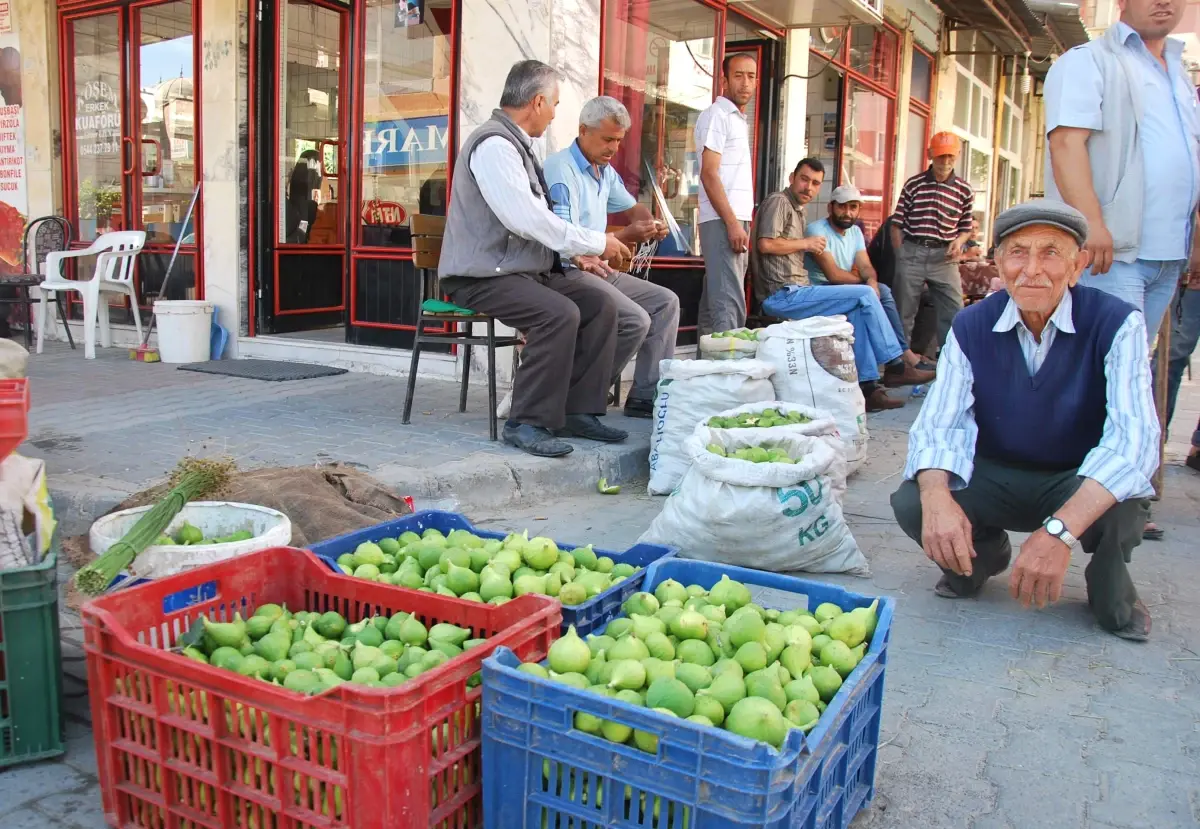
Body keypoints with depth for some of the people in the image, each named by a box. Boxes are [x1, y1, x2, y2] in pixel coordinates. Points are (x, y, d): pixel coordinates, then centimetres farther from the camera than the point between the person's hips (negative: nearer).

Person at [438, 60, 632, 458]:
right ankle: (527, 423, -18)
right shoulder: (494, 145, -16)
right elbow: (527, 219, -24)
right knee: (559, 313, -29)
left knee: (600, 301, -2)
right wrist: (595, 243, -16)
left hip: (525, 268, 10)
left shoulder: (515, 144, 16)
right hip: (483, 277, -10)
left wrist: (578, 251, 11)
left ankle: (577, 411, 1)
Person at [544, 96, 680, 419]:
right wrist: (626, 237, -29)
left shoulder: (605, 171, 14)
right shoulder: (561, 169, -15)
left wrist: (651, 224, 7)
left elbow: (633, 207, 32)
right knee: (636, 320, -25)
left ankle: (646, 396, -1)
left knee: (666, 302, 3)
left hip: (598, 269, 10)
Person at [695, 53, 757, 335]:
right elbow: (709, 175, -15)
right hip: (722, 222, -9)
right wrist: (732, 224, -20)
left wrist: (740, 224, 16)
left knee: (715, 302, 10)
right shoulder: (716, 115, -6)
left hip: (735, 221, 9)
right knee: (729, 305, -16)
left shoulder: (739, 120, 22)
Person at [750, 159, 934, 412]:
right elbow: (766, 244, -20)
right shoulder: (779, 202, -4)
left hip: (793, 292, 10)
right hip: (783, 295, -10)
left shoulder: (798, 210, 25)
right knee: (865, 295, -12)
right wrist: (806, 243, -8)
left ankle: (868, 385, -6)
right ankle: (895, 367, -2)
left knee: (858, 311, -3)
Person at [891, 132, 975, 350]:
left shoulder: (964, 191, 6)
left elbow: (966, 227, 13)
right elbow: (897, 224, 3)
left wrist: (958, 241, -8)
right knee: (904, 311, 5)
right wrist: (900, 254, -3)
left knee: (955, 312, -3)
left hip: (943, 257, 1)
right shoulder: (913, 184, 2)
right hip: (911, 252, -1)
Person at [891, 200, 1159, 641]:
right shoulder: (971, 328, -11)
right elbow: (937, 424, -17)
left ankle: (1110, 586, 3)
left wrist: (1059, 530, -48)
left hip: (1077, 482, -2)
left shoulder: (1117, 325, -20)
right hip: (995, 478, 3)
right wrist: (936, 496, -42)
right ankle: (984, 553, 12)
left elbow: (1134, 435, -33)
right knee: (911, 502, -24)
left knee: (1121, 508, -36)